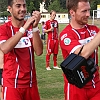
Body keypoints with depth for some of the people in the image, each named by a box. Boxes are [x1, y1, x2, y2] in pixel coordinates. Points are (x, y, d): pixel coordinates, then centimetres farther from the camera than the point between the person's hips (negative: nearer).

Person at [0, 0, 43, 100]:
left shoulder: (31, 27, 4)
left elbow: (39, 52, -10)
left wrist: (35, 27, -20)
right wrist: (24, 28, -26)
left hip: (31, 82, 4)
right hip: (12, 83, -3)